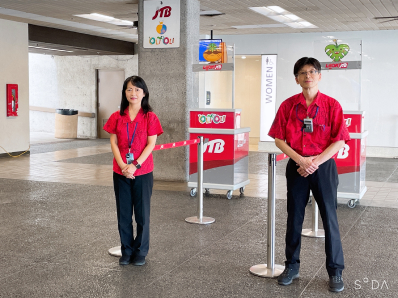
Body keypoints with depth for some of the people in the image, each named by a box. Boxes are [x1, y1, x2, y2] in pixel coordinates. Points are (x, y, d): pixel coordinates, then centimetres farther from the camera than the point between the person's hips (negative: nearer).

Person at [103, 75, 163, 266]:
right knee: (123, 214, 9)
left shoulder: (150, 117, -2)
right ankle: (126, 251, 23)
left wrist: (135, 165, -16)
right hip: (120, 172, 2)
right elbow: (113, 143, 1)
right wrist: (123, 166, -12)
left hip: (142, 172, -2)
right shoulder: (117, 117, 5)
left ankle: (141, 252, 20)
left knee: (142, 213, 6)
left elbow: (151, 144, -8)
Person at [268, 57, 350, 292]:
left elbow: (339, 141, -6)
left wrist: (316, 161, -15)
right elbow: (279, 139, 0)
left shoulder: (331, 105, -4)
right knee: (294, 217, 11)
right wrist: (300, 160, -12)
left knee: (330, 218, 2)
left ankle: (336, 271, 15)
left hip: (324, 167, -2)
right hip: (296, 167, 2)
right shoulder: (288, 105, 1)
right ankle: (292, 266, 26)